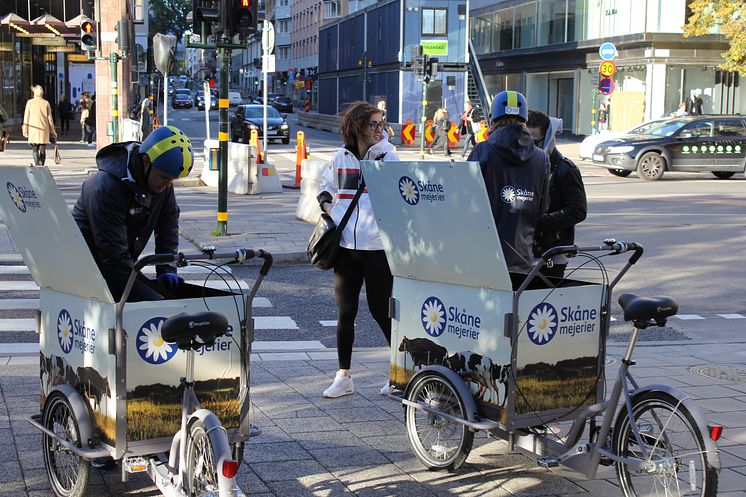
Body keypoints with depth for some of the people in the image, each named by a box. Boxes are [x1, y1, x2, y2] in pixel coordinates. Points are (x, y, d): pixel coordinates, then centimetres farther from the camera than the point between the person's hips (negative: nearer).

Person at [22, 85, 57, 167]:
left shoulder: (30, 102, -2)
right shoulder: (46, 103, 1)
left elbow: (26, 117, 0)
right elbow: (49, 118, 4)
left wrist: (25, 129, 6)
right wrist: (52, 131, 11)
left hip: (33, 129, -1)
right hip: (44, 129, 1)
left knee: (35, 149, 5)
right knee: (43, 150, 7)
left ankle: (37, 164, -15)